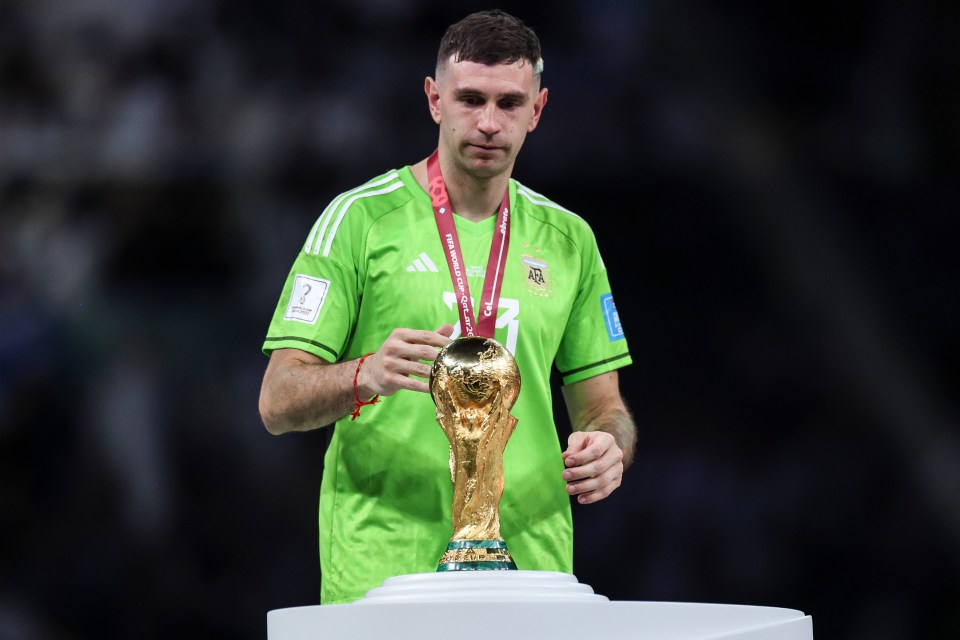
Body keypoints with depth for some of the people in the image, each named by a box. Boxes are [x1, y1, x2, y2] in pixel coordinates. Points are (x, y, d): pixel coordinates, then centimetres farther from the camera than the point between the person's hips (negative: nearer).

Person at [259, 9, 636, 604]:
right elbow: (278, 403, -6)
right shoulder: (358, 218, -1)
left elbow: (602, 406, 16)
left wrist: (607, 446, -8)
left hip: (530, 567, 4)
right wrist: (367, 375, -27)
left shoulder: (568, 239, 11)